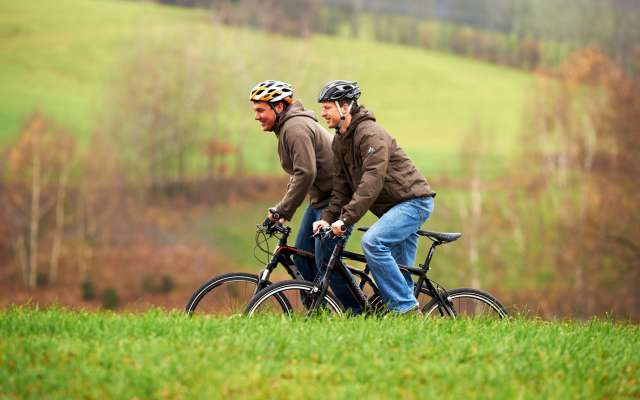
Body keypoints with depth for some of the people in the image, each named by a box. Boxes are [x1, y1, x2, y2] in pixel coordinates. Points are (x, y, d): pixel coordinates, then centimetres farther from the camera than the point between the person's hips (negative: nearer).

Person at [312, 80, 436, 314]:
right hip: (394, 206, 10)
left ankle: (405, 307, -21)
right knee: (397, 273, 9)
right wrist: (328, 218, -6)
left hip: (414, 201, -10)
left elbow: (371, 182, -29)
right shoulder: (340, 141, 10)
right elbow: (342, 185, 8)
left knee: (372, 242, -26)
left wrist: (346, 218, -34)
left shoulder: (371, 134, -20)